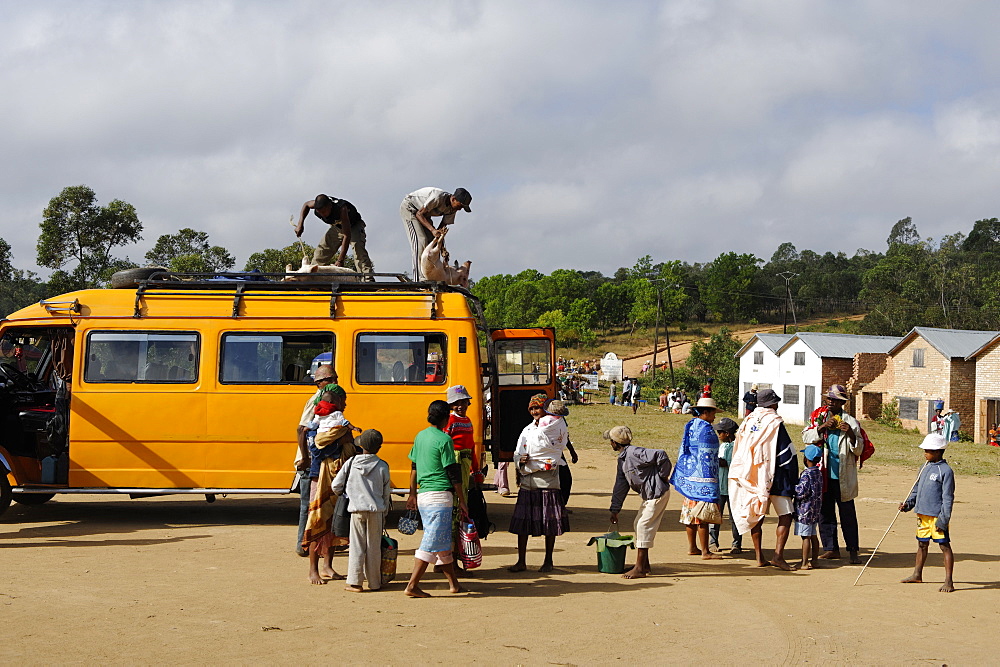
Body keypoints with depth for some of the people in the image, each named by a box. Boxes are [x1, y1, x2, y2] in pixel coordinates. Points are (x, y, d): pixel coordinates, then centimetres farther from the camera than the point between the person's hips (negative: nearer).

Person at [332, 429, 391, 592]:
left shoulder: (351, 463, -1)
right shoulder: (382, 466, 0)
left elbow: (336, 485, 3)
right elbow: (386, 493, 6)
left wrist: (342, 495, 25)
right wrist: (384, 513, 17)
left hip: (357, 510, 0)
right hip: (376, 511, 0)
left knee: (357, 547, 4)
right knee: (374, 547, 7)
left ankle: (354, 582, 2)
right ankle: (374, 582, 14)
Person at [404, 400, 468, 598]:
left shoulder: (420, 436, 11)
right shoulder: (444, 439, -11)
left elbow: (414, 467, 18)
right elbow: (453, 473, -10)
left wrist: (413, 494, 25)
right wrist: (461, 500, -5)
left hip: (423, 495, 8)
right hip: (440, 495, -8)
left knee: (443, 543, 15)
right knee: (432, 542, -6)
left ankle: (453, 583, 22)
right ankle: (412, 585, -10)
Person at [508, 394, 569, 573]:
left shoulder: (555, 428, -2)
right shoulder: (527, 430, 15)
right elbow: (517, 454, 14)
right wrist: (521, 460, -7)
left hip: (547, 482, -5)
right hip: (527, 483, 5)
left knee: (550, 524, 1)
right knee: (521, 523, 2)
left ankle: (548, 561, 13)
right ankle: (521, 562, 8)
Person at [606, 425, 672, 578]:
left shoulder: (634, 453, -20)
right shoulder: (622, 459, 11)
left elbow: (661, 455, -29)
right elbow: (620, 486, 16)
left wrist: (663, 476, -16)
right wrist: (615, 510, 16)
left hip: (657, 493, -10)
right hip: (649, 495, 10)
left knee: (644, 526, -8)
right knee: (638, 525, 13)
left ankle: (640, 569, -4)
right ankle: (645, 565, 20)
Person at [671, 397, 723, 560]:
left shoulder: (690, 426, 14)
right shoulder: (705, 429, -14)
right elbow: (707, 456, -16)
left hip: (689, 475, 10)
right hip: (702, 477, -10)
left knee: (690, 511, 14)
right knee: (703, 515, -7)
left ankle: (692, 547, 21)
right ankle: (705, 552, -5)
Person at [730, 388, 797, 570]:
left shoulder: (747, 422, 7)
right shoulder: (775, 423, -9)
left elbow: (737, 451, 13)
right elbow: (787, 454, -9)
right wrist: (793, 479, -2)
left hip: (751, 478, 6)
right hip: (773, 477, -6)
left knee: (757, 516, 12)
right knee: (785, 516, -3)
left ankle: (759, 557, 11)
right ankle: (778, 555, -14)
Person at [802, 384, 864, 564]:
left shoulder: (850, 422, 2)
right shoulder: (818, 416, 10)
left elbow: (859, 449, 1)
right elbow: (806, 437, 1)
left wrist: (851, 434, -17)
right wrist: (822, 427, -13)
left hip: (843, 475, -3)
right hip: (823, 473, 3)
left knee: (847, 514, -1)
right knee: (825, 512, 8)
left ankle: (853, 551, 6)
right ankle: (831, 548, 18)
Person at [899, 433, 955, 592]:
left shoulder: (946, 471, -11)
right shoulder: (925, 468, 13)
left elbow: (948, 498, -13)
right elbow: (916, 489, 23)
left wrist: (943, 520, -17)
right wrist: (908, 503, 7)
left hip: (937, 516, -8)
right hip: (923, 515, 8)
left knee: (945, 546, -4)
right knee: (922, 544, 19)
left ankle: (948, 581, -3)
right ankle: (917, 575, 33)